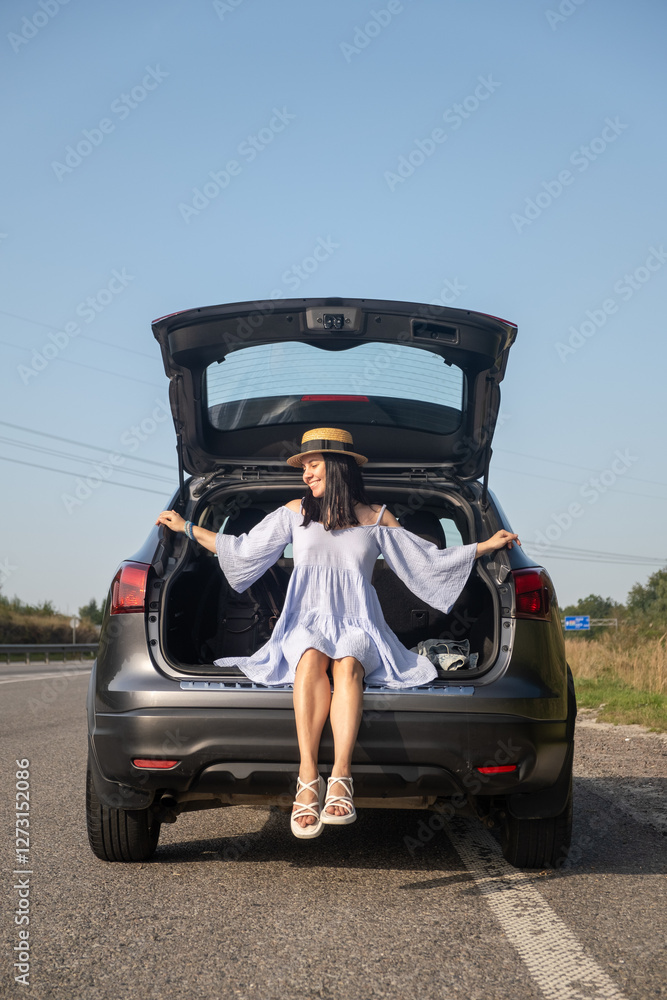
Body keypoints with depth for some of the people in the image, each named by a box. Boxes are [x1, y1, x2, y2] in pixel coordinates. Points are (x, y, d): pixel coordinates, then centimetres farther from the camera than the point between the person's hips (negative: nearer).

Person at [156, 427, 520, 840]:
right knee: (312, 659, -37)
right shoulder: (295, 513, 18)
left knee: (347, 665, -37)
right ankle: (309, 779, -47)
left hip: (356, 626, 0)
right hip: (306, 624, 1)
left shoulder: (376, 519, 14)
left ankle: (340, 778, -51)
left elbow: (430, 560, 17)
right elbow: (242, 549, 25)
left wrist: (487, 545, 12)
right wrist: (188, 527, 26)